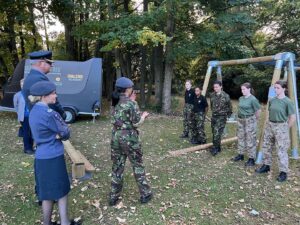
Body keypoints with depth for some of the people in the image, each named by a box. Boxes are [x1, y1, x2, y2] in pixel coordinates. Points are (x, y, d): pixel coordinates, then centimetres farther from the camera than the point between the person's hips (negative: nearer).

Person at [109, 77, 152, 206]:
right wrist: (144, 115, 5)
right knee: (138, 166, 10)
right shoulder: (131, 103, -14)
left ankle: (113, 197, 24)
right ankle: (145, 194, 24)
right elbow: (136, 123, -13)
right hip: (129, 138, -5)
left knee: (117, 166, 14)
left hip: (116, 137, 5)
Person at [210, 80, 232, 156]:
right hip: (214, 116, 6)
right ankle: (218, 148, 25)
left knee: (217, 133, -13)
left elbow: (229, 107, -1)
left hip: (221, 117, -5)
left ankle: (215, 148, -3)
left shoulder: (225, 96, -11)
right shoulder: (212, 95, 3)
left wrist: (228, 115, 4)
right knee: (214, 133, 11)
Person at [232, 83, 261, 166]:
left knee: (250, 140, -1)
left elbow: (258, 110, -10)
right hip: (240, 120, 8)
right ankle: (241, 155, 30)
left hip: (250, 121, -8)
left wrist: (255, 118, 3)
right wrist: (239, 117, 15)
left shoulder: (253, 99, -15)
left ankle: (252, 159, 8)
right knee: (240, 137, 15)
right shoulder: (241, 98, 6)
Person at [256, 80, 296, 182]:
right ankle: (266, 166, 29)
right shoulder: (272, 100, 5)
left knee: (281, 151, -2)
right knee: (266, 147, 13)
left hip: (281, 127, -6)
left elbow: (293, 117, -9)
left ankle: (283, 172, 10)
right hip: (270, 125, 7)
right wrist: (269, 123, 11)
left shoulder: (287, 102, -12)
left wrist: (286, 128, -5)